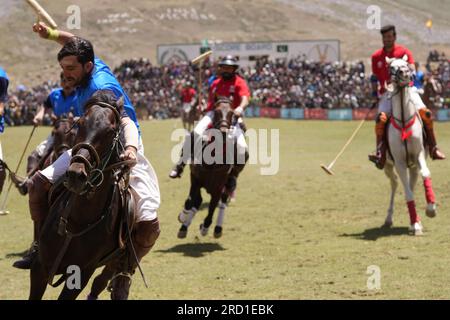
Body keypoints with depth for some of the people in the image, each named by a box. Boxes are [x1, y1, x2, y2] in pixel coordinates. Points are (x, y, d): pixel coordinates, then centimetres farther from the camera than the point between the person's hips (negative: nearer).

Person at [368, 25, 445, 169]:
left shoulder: (404, 52, 3)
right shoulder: (376, 56, 9)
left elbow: (412, 70, -7)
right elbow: (374, 78, 16)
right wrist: (375, 94, 6)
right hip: (387, 93, 1)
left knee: (425, 112, -19)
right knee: (381, 118, -26)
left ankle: (433, 148, -6)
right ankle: (380, 154, -21)